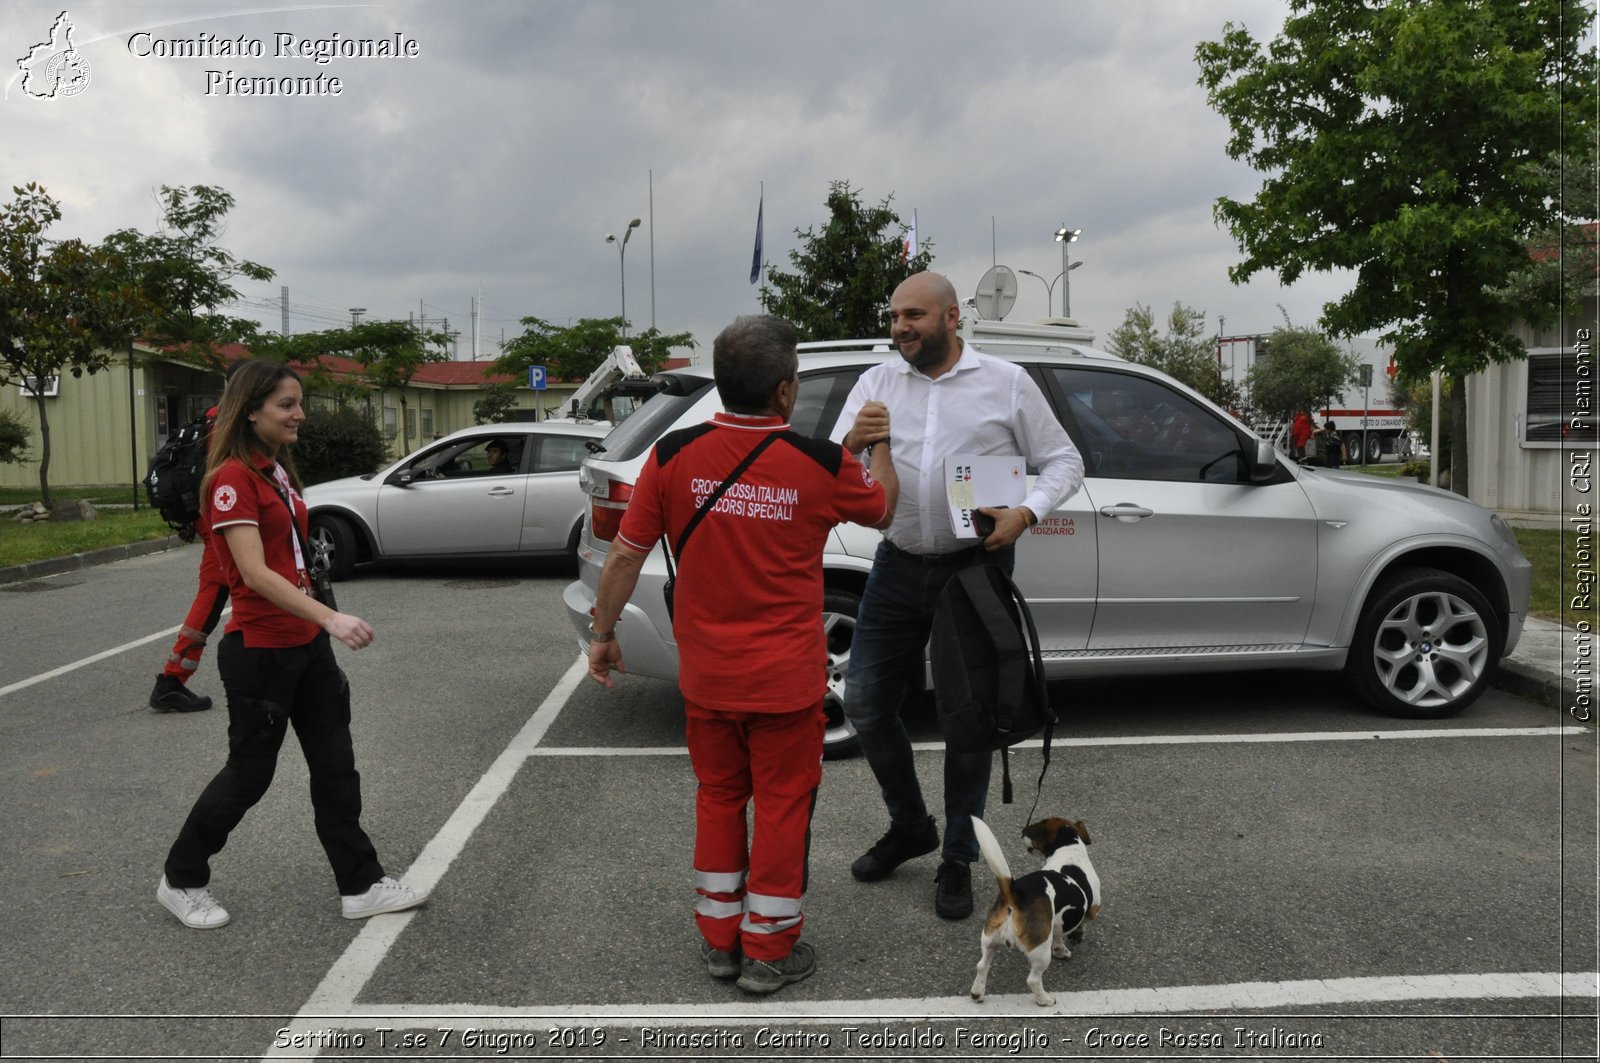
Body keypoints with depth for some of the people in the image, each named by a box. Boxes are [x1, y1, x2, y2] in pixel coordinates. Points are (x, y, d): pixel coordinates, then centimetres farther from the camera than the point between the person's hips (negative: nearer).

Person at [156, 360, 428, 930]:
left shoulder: (278, 470, 10)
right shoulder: (232, 478, -17)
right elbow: (254, 573, -27)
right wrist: (330, 617, -35)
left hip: (306, 643, 8)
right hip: (259, 649, -8)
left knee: (335, 764, 9)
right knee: (250, 772, 6)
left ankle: (361, 885, 17)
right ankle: (181, 880, 28)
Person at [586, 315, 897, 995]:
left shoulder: (675, 455, -10)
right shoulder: (820, 463, -13)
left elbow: (625, 555, -3)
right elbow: (880, 508, 8)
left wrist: (603, 632, 11)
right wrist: (878, 442, 25)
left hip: (705, 676, 3)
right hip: (786, 679, -2)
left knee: (718, 799, 19)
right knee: (782, 807, 12)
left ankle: (719, 940, 31)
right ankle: (768, 952, 24)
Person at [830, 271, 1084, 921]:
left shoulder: (1006, 383, -1)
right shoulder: (876, 383, 4)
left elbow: (1064, 462, 2)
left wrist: (1026, 513, -18)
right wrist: (851, 444, -25)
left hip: (976, 568, -3)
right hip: (898, 567, 3)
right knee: (865, 704, 6)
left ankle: (958, 860, 22)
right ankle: (909, 827, 30)